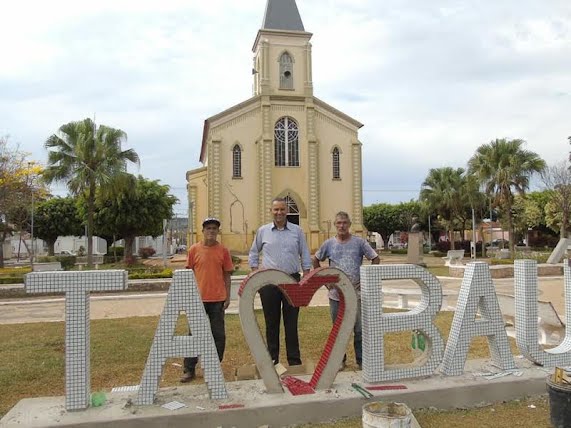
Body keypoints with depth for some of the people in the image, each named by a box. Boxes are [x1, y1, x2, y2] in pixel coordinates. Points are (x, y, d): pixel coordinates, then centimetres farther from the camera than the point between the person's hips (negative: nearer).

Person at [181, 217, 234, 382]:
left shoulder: (223, 250, 2)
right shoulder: (194, 249, 1)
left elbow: (227, 275, 5)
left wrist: (227, 297, 3)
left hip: (218, 299, 1)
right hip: (198, 299, 0)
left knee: (218, 335, 8)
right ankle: (189, 370, 16)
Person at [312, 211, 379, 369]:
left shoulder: (359, 242, -2)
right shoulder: (329, 244, 3)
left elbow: (375, 259, 3)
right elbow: (315, 260, 14)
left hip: (356, 293, -1)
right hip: (336, 294, 2)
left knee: (359, 329, 3)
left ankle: (361, 360, 17)